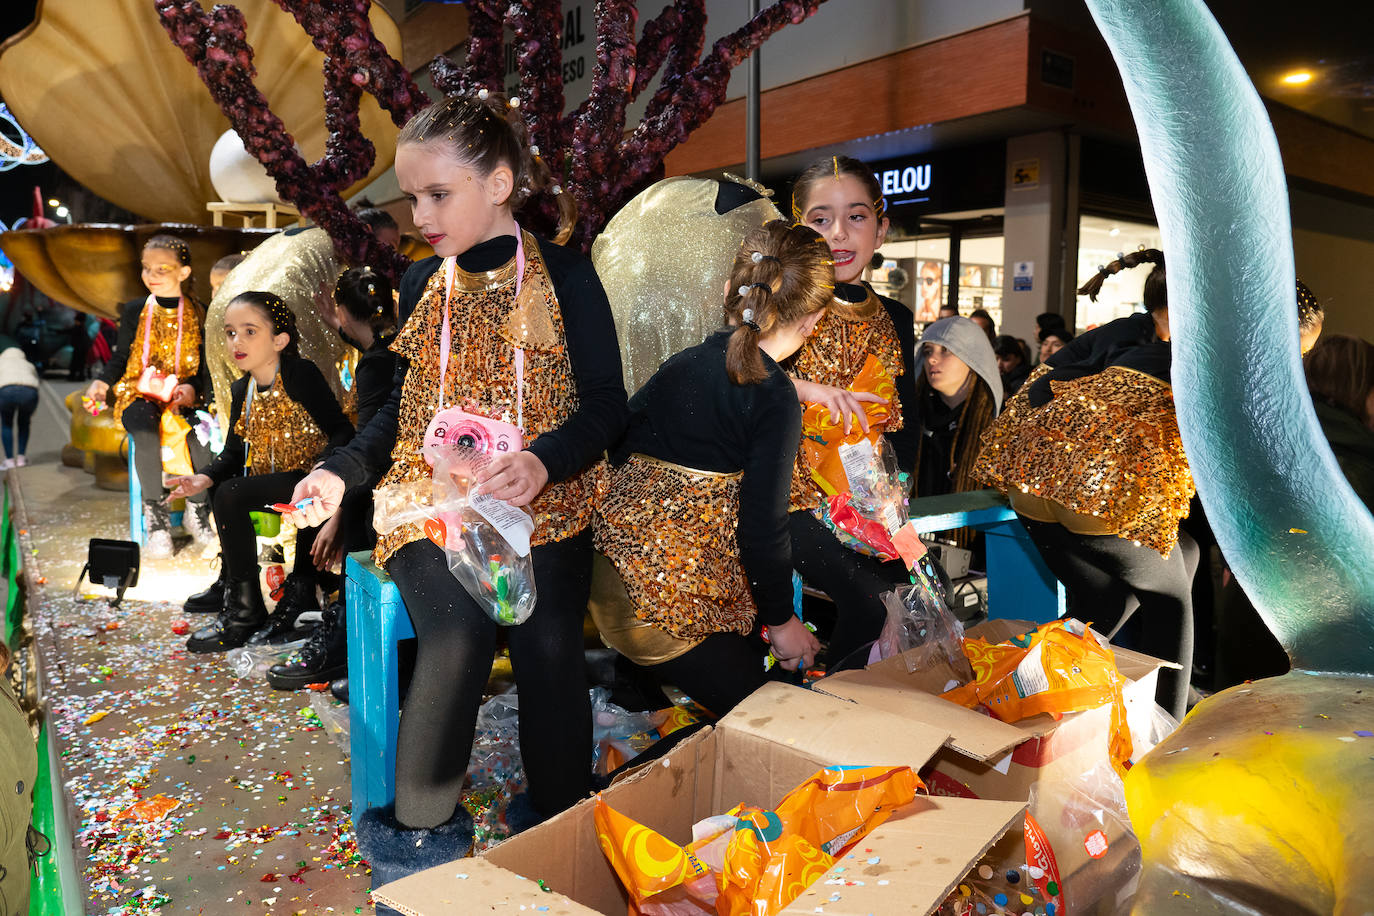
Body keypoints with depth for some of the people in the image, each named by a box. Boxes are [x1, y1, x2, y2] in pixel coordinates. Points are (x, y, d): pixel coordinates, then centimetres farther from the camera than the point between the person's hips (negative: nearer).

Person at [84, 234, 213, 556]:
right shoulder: (134, 311, 10)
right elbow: (121, 357, 15)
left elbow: (205, 366, 5)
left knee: (204, 435, -31)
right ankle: (156, 517, -20)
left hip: (184, 395, 0)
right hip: (138, 391, 0)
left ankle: (198, 509, -9)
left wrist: (192, 388, -15)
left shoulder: (196, 314, 7)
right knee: (146, 434, -33)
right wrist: (102, 382, -3)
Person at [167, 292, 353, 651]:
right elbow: (234, 452, 13)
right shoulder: (242, 390, 9)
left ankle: (245, 610, -9)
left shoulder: (301, 374, -15)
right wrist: (206, 478, -6)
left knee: (230, 495, -21)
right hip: (270, 479, 9)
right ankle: (231, 583, 31)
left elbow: (341, 430, -19)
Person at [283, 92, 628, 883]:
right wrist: (342, 472, 7)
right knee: (461, 634, -26)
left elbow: (607, 405, -3)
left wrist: (542, 462, -22)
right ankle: (418, 838, -5)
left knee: (549, 642, -27)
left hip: (544, 502, -2)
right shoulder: (423, 283, 15)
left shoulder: (564, 274, 3)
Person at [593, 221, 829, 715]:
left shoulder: (682, 363, 9)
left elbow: (615, 448, 14)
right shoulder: (777, 401, -12)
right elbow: (762, 527, -12)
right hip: (671, 597, -8)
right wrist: (781, 620, 2)